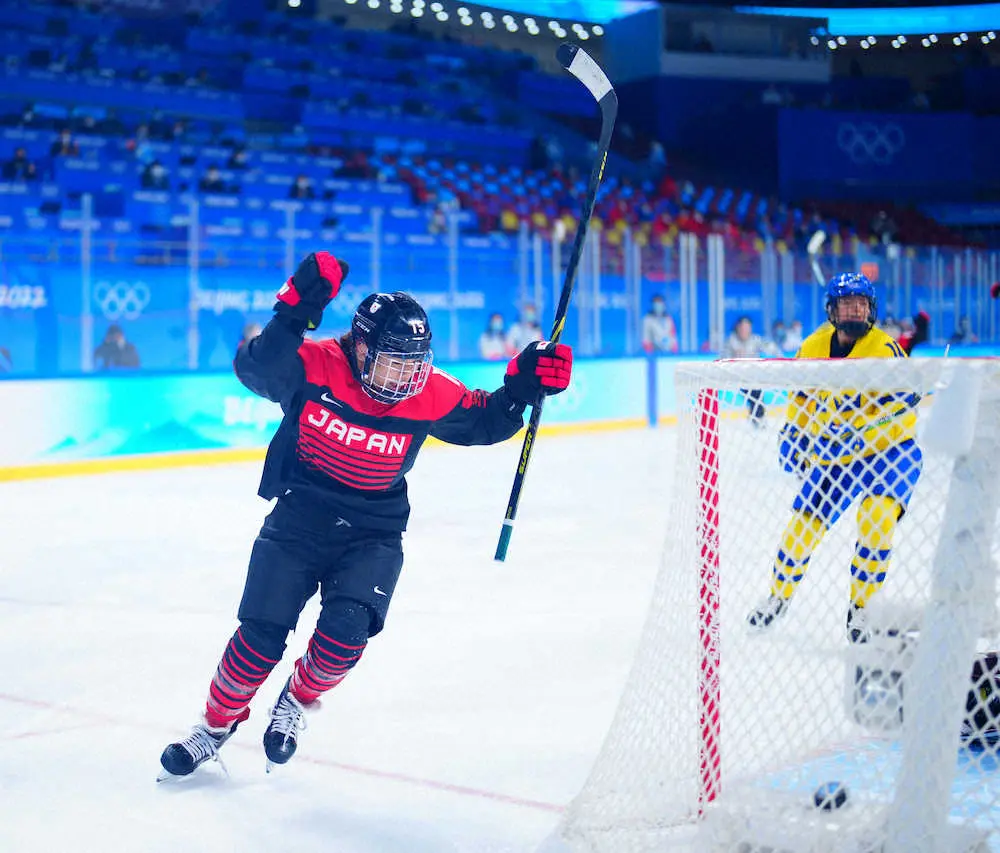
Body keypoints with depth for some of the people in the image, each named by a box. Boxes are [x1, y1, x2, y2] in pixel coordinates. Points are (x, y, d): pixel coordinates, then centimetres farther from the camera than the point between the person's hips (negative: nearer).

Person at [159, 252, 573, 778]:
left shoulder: (429, 394, -11)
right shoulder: (314, 367, -19)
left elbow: (484, 422, 2)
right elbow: (255, 370, -35)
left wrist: (523, 385, -15)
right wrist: (294, 315, -48)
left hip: (372, 534, 1)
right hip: (298, 519, -1)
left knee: (345, 632, -18)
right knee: (262, 636, -4)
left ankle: (298, 700, 14)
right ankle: (216, 724, 22)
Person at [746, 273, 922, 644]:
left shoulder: (885, 349, -21)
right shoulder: (814, 347, -4)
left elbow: (903, 408, -31)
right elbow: (802, 394, 15)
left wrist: (859, 435, -39)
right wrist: (793, 433, 7)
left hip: (889, 449, -4)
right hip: (835, 453, 5)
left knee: (877, 517, -24)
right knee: (805, 520, 2)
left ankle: (860, 609, -8)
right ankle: (778, 596, 27)